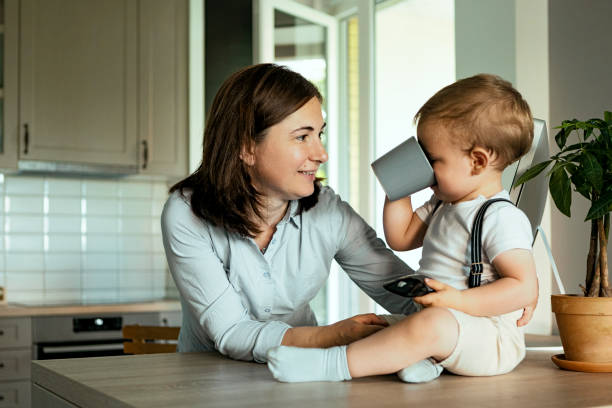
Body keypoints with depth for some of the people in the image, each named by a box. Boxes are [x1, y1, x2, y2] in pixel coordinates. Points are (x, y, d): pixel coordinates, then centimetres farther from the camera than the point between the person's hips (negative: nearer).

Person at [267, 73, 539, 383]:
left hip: (491, 339, -11)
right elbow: (400, 238, 24)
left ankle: (331, 365, -39)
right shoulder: (442, 206, 16)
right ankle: (414, 357, -16)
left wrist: (459, 302, -26)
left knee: (434, 325, -38)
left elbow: (524, 287, -20)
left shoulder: (502, 218, -14)